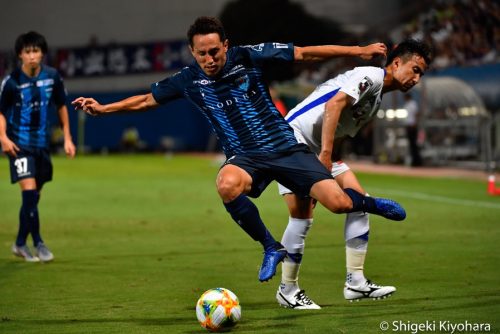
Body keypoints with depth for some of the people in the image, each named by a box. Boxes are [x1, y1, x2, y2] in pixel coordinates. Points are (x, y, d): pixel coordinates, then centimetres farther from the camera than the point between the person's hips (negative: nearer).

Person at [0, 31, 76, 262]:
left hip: (42, 143, 4)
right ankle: (38, 243, -8)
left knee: (34, 196, 10)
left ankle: (20, 244, 23)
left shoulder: (52, 77, -1)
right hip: (20, 144, -4)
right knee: (29, 191, -17)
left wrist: (67, 138, 8)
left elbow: (61, 107, 11)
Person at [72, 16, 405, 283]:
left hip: (286, 147, -1)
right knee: (227, 185, -37)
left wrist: (358, 50, -6)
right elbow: (147, 99, 14)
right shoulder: (188, 80, -1)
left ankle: (370, 203, 26)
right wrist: (102, 108, 8)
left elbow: (305, 53, -5)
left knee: (338, 203, -16)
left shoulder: (249, 57, -8)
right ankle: (271, 248, -13)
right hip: (245, 157, 1)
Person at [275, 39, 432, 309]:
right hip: (292, 137, -10)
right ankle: (287, 290, 3)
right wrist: (325, 154, -30)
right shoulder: (370, 76, -13)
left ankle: (355, 282, 2)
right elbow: (333, 105, -26)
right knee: (302, 217, -12)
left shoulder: (376, 98, 18)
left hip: (321, 150, 10)